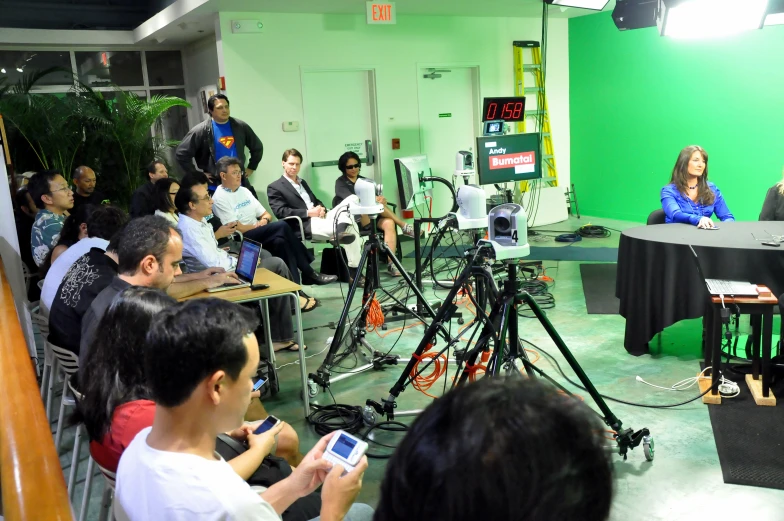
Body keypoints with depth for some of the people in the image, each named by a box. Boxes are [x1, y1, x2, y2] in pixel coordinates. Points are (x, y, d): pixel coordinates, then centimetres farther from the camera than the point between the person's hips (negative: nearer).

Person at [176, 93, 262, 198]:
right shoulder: (201, 131, -5)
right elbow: (182, 153, -5)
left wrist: (251, 168, 12)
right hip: (215, 184, -3)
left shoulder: (240, 126, 5)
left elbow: (257, 147, 18)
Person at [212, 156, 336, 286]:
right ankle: (309, 273, -18)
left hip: (258, 235, 7)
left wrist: (264, 220, -6)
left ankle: (296, 285, -26)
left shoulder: (244, 191, 16)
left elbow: (267, 215, 17)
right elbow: (238, 229, -14)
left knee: (280, 241, -27)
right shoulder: (219, 198, -8)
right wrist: (259, 225, -3)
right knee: (282, 226, -24)